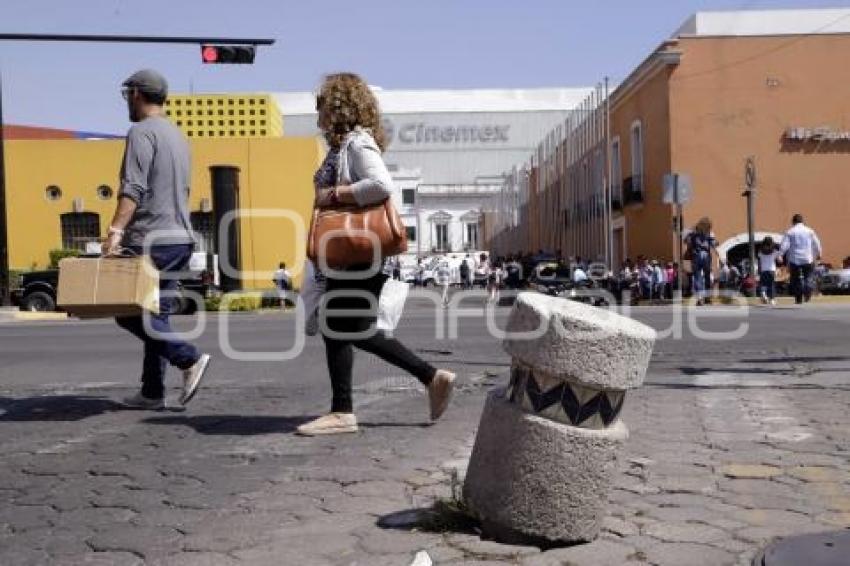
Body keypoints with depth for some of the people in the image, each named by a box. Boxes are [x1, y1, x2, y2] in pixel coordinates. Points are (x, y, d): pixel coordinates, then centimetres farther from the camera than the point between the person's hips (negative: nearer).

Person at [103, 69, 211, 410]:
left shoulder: (142, 132, -7)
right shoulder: (177, 135, 20)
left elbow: (133, 189, -19)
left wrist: (116, 230, -25)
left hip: (151, 240, -9)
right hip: (181, 238, 9)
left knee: (128, 312, -3)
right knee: (157, 314, 10)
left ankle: (190, 359, -13)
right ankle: (152, 393, 11)